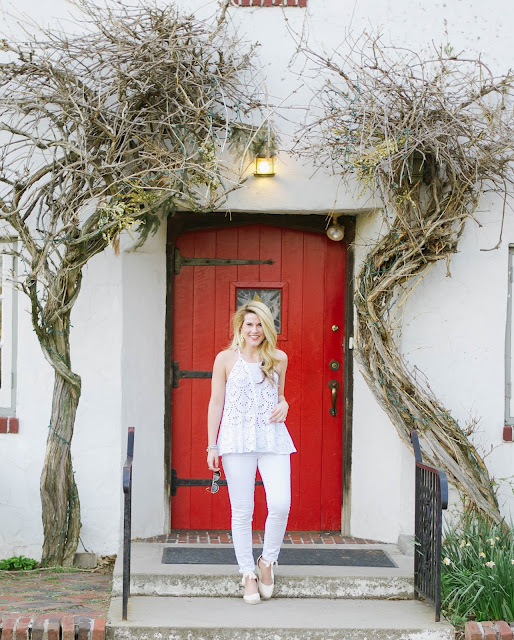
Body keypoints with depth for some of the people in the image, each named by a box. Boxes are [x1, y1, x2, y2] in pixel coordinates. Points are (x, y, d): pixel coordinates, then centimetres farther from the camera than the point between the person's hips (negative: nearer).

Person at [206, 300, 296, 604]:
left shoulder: (279, 359, 11)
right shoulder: (226, 359, 3)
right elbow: (216, 402, 5)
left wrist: (284, 406, -1)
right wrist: (212, 445, 2)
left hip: (273, 438, 2)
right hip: (237, 439, -2)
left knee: (281, 505, -10)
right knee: (242, 510, 1)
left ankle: (267, 561, 13)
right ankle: (248, 573, 13)